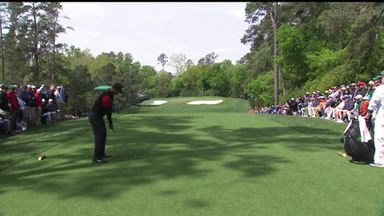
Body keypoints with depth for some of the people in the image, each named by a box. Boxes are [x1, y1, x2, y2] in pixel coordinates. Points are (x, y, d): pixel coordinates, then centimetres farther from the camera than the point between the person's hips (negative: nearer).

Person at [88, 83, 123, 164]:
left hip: (97, 116, 11)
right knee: (99, 136, -13)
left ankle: (101, 154, 23)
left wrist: (110, 122, 12)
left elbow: (109, 109, 13)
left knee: (103, 134, 14)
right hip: (94, 117, -11)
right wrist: (110, 123, -7)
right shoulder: (106, 97, -27)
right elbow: (107, 111, -19)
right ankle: (96, 157, -12)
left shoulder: (110, 94, 8)